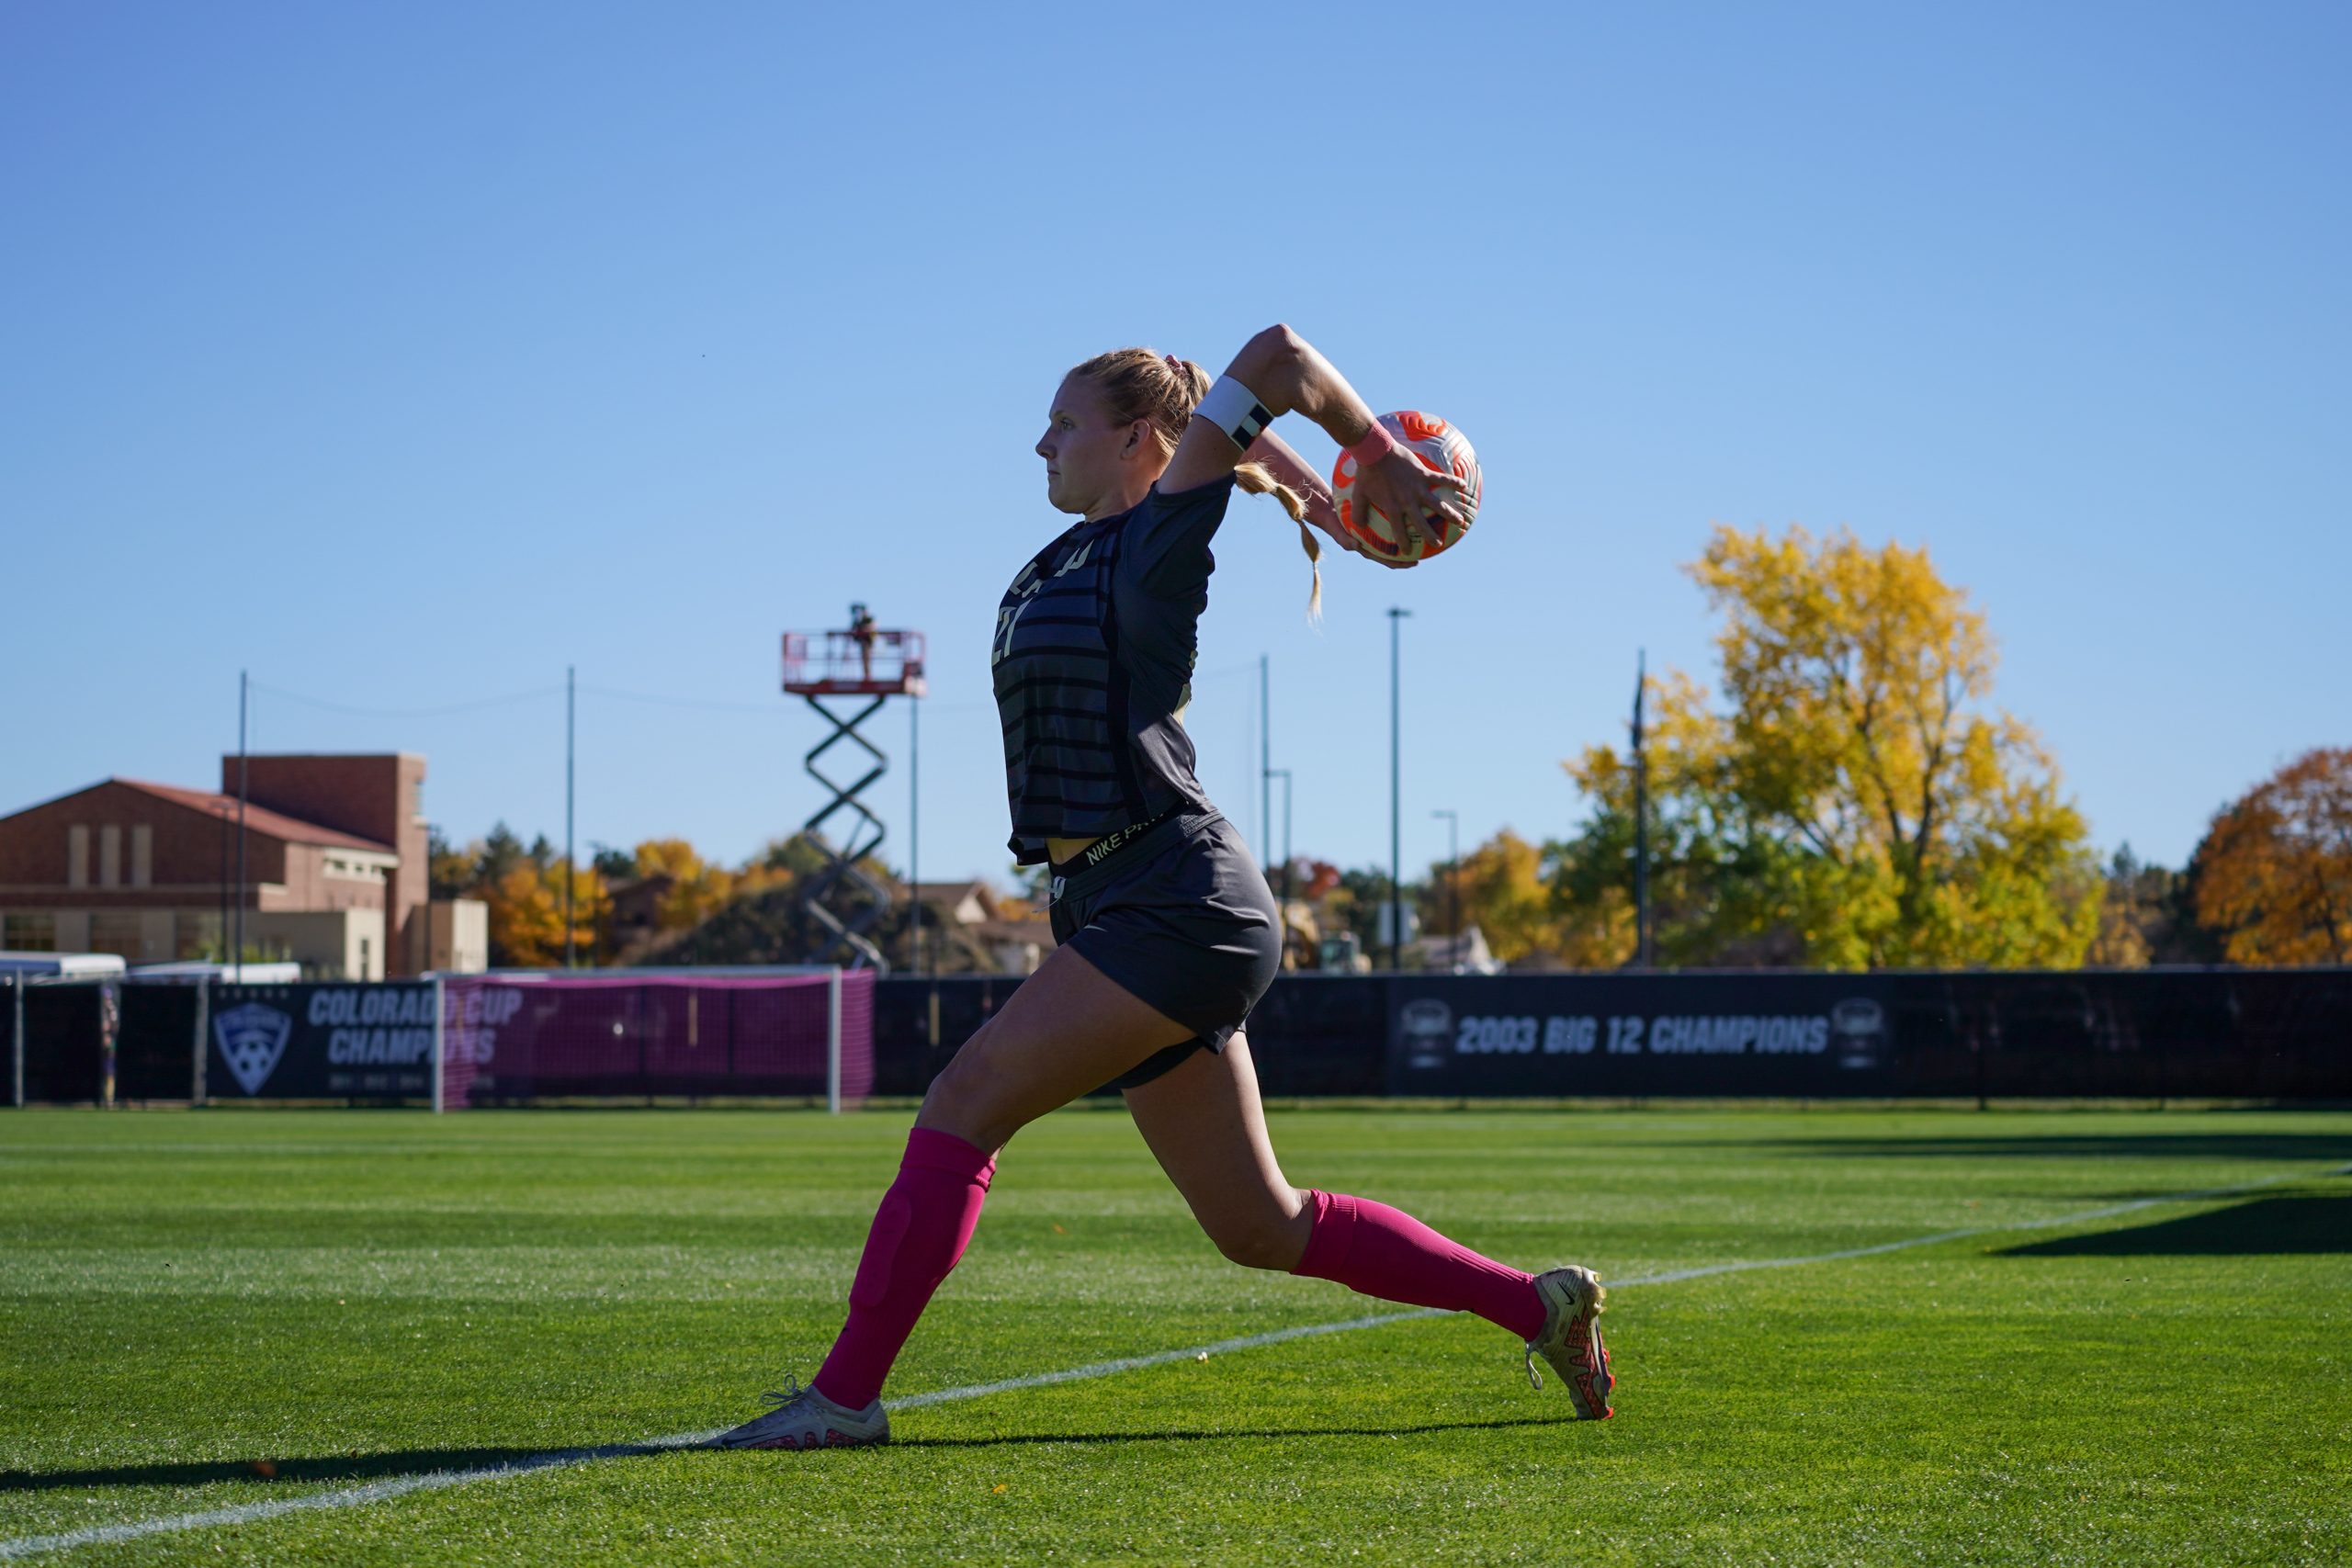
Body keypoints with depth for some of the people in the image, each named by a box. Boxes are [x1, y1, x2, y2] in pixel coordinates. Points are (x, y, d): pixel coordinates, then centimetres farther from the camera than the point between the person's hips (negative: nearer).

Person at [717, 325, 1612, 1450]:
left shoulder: (1158, 541, -4)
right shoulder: (1064, 561, 18)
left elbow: (1274, 357, -9)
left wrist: (1382, 463, 0)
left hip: (1176, 899, -10)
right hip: (1113, 908, 10)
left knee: (964, 1105, -15)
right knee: (1262, 1229, 10)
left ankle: (845, 1395, -15)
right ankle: (1539, 1306, 17)